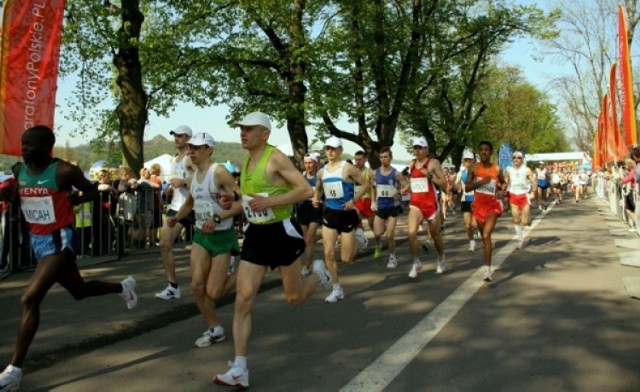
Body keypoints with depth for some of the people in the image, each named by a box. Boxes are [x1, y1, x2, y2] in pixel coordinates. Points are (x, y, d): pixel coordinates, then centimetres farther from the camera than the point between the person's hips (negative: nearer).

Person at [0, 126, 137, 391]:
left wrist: (72, 200, -14)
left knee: (30, 299, -16)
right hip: (36, 240, 8)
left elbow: (91, 191, 0)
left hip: (58, 241, -8)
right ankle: (123, 287, 49)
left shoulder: (63, 171, -15)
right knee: (79, 291, 22)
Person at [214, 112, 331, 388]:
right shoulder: (246, 161, 9)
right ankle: (239, 370, 2)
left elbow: (306, 190, -20)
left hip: (281, 233, -6)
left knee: (295, 298, 10)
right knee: (243, 300, -4)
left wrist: (269, 202, -28)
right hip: (256, 234, 6)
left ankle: (319, 273, 44)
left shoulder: (276, 158, -15)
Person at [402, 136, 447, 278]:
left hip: (431, 203, -3)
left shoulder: (433, 163, -6)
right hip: (415, 204, 3)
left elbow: (444, 184, -9)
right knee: (411, 232, -17)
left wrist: (430, 176, -22)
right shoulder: (411, 164, 10)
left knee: (435, 235, 12)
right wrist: (406, 188, 6)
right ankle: (416, 263, -1)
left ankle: (441, 259, 38)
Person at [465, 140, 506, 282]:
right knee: (484, 236, 18)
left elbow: (503, 184, 11)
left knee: (486, 236, -17)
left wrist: (501, 187, -12)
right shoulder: (474, 168, -3)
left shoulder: (497, 169, -5)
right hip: (478, 205, 3)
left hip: (492, 205, -3)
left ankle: (488, 269, -17)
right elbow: (467, 187, -3)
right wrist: (480, 182, -18)